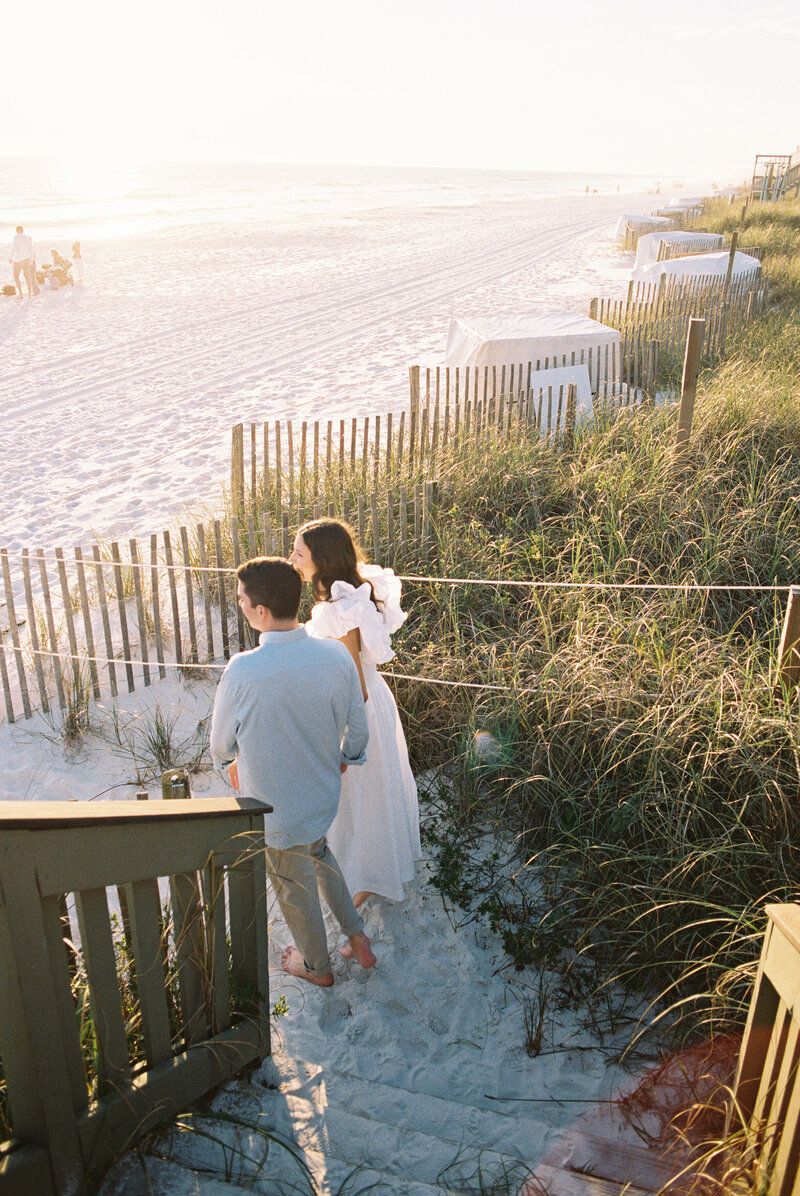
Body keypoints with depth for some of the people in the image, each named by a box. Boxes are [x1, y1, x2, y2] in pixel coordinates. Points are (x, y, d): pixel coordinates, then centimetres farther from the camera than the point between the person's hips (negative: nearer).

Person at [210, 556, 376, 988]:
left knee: (295, 886, 22)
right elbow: (357, 729, -5)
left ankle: (316, 965, 47)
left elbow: (221, 744, -13)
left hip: (276, 810, -4)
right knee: (318, 853, 34)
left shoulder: (242, 671, -31)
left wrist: (230, 762, 12)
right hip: (323, 795, 4)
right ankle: (357, 938, 40)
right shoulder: (336, 656, -19)